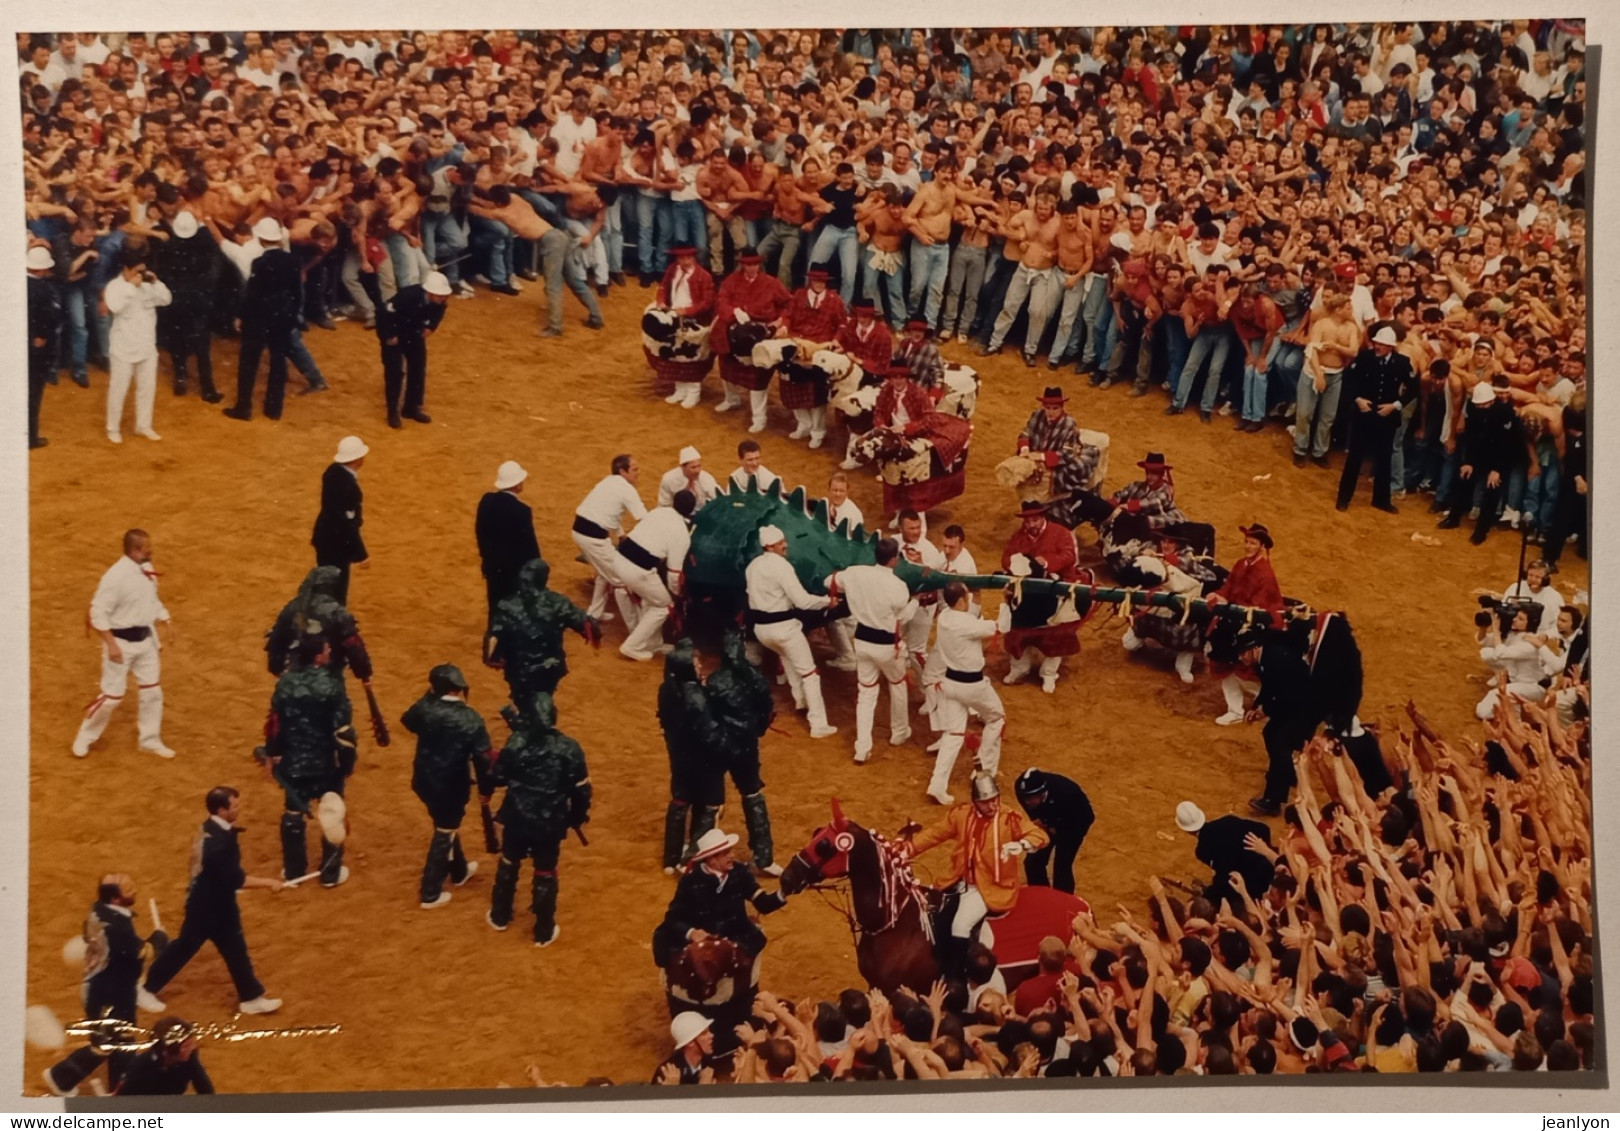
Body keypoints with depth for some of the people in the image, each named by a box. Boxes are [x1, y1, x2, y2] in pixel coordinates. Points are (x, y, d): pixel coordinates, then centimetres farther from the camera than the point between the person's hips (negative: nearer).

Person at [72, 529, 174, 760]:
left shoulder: (146, 569, 2)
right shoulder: (116, 576, -23)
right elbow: (98, 613, -22)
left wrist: (166, 624, 7)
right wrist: (111, 645, -25)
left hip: (145, 639, 7)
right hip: (121, 642, -7)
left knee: (152, 691, 12)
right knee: (112, 695, -1)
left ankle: (150, 740, 27)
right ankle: (84, 738, 18)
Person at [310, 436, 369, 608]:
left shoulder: (333, 470, -3)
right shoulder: (348, 485, -31)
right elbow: (348, 523, -27)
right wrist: (360, 553, -18)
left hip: (325, 534, 9)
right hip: (337, 540, -9)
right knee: (337, 587, 5)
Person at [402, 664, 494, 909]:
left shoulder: (425, 707, -10)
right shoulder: (471, 720, -21)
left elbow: (407, 721, 15)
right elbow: (483, 759, -20)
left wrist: (430, 696, 10)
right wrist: (485, 790, -5)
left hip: (424, 781, 5)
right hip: (451, 787, -5)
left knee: (447, 825, 28)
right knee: (444, 835, 11)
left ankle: (459, 870, 49)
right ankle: (430, 894, 18)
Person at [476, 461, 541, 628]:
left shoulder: (486, 500, -6)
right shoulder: (521, 510, -24)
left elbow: (479, 530, 6)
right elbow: (529, 542, -17)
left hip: (492, 563, 6)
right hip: (516, 565, -6)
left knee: (495, 605, 18)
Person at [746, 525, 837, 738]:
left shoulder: (753, 566, 7)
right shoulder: (781, 566, -19)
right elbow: (802, 600, -21)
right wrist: (827, 600, -8)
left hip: (760, 627, 8)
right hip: (783, 626, -8)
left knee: (787, 655, 39)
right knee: (808, 673, 1)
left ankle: (800, 699, 41)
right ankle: (819, 725, -2)